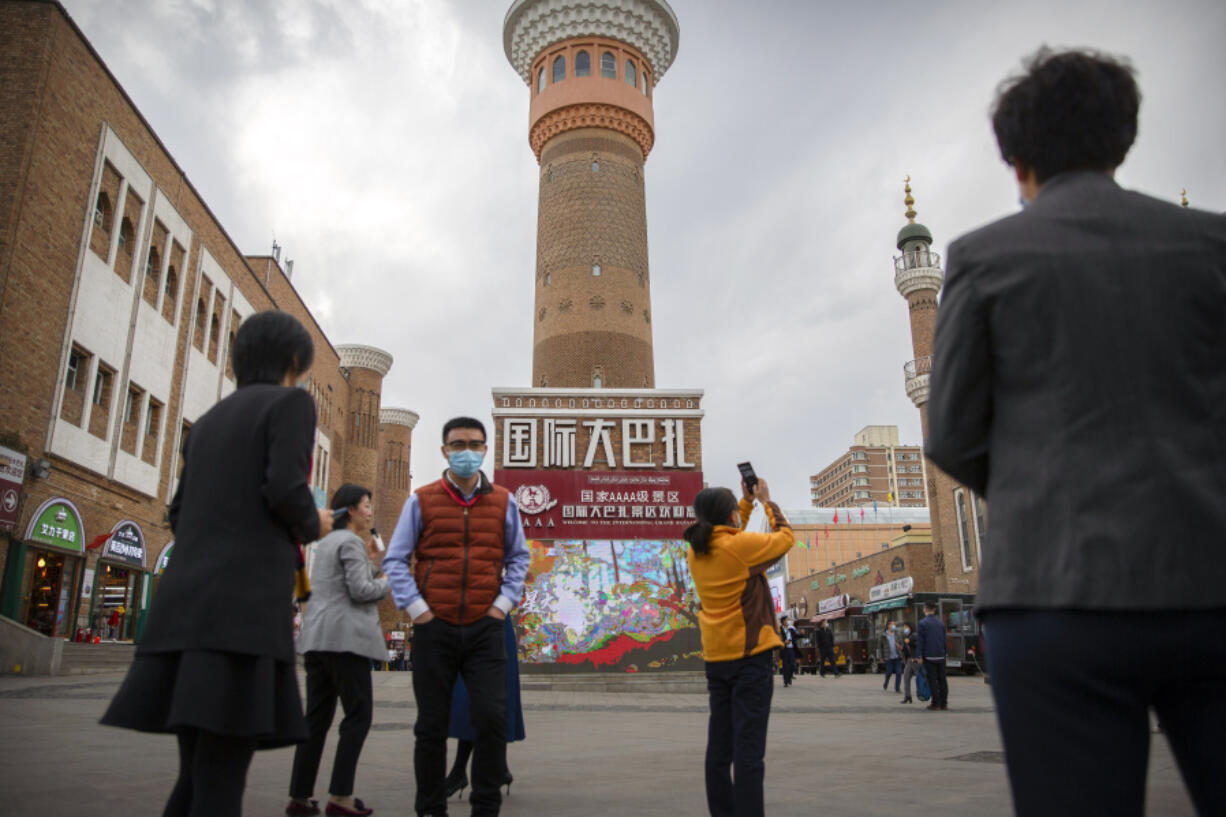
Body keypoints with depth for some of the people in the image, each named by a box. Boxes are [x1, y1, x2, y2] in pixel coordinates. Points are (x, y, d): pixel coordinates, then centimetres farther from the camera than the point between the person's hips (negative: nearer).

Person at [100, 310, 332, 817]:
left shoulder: (209, 419, 24)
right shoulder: (291, 401, 1)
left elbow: (180, 515, 21)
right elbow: (285, 490, -14)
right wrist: (314, 525, 7)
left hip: (185, 602, 8)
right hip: (246, 601, -8)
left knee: (196, 776, 13)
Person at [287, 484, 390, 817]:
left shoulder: (325, 543, 21)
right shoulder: (350, 542, -7)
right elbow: (360, 590, -15)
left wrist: (369, 561, 18)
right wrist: (387, 582, 2)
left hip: (316, 637, 9)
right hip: (344, 637, -9)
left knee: (317, 717, 8)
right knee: (359, 714, -3)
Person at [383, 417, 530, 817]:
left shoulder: (503, 502, 7)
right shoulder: (421, 501, 3)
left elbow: (518, 557, 13)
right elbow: (395, 559, 4)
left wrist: (504, 602, 0)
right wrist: (415, 607, -5)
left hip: (485, 628, 1)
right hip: (434, 628, 0)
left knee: (491, 718, -7)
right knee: (432, 726, 7)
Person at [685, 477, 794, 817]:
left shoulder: (696, 552, 5)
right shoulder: (741, 545, -14)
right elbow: (786, 537, 1)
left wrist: (747, 502, 23)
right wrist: (765, 501, 13)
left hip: (716, 657, 7)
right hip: (749, 654, -7)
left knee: (720, 745, 11)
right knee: (748, 746, -5)